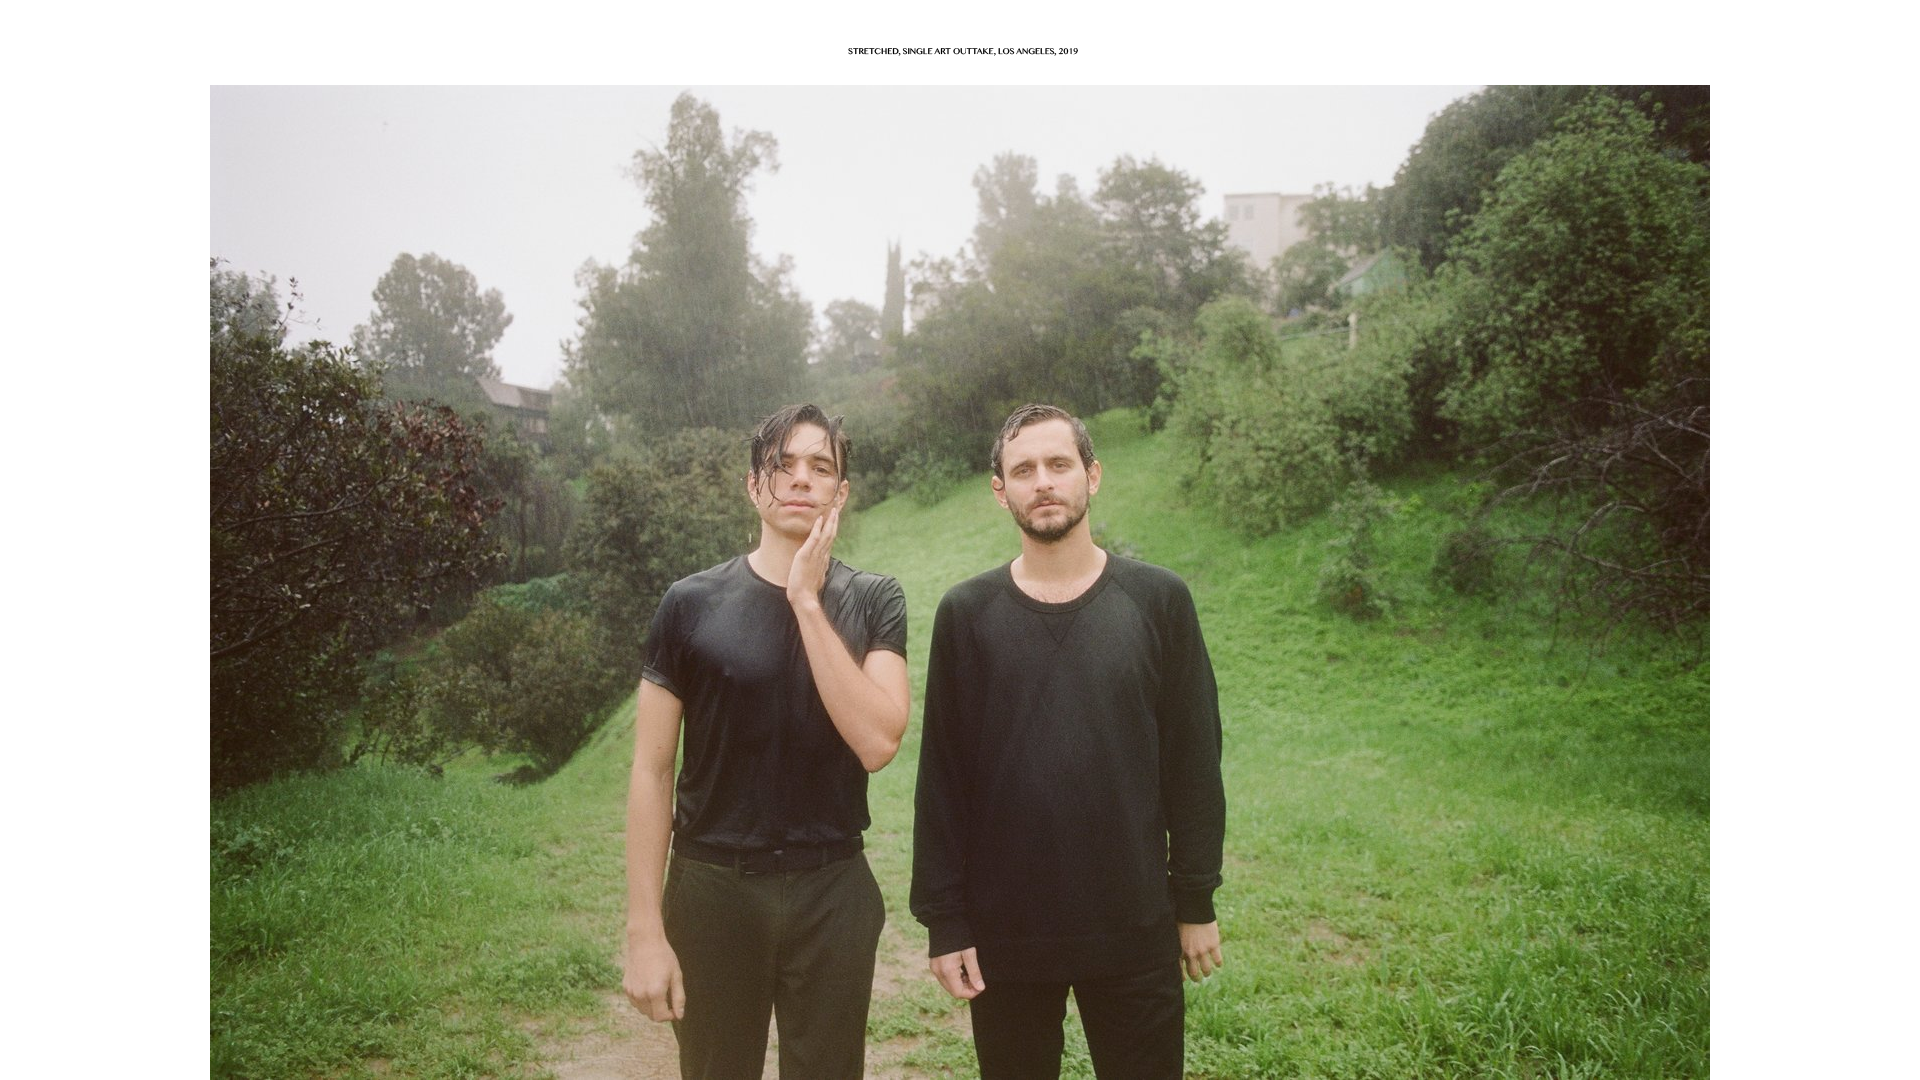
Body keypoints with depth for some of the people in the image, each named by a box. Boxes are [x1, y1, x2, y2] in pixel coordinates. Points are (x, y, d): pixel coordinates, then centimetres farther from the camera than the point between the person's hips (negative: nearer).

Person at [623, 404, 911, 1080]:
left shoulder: (873, 602, -2)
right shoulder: (693, 604, -4)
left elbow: (877, 742, -17)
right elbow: (652, 771, -3)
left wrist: (807, 600, -18)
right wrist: (644, 931, -6)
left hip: (833, 892, 1)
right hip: (711, 889, 0)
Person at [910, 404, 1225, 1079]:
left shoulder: (1159, 601, -2)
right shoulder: (966, 613, -1)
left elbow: (1192, 763, 1)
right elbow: (942, 777, -2)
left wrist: (1197, 902, 2)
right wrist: (943, 920, -4)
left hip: (1134, 928, 0)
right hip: (1003, 929, 0)